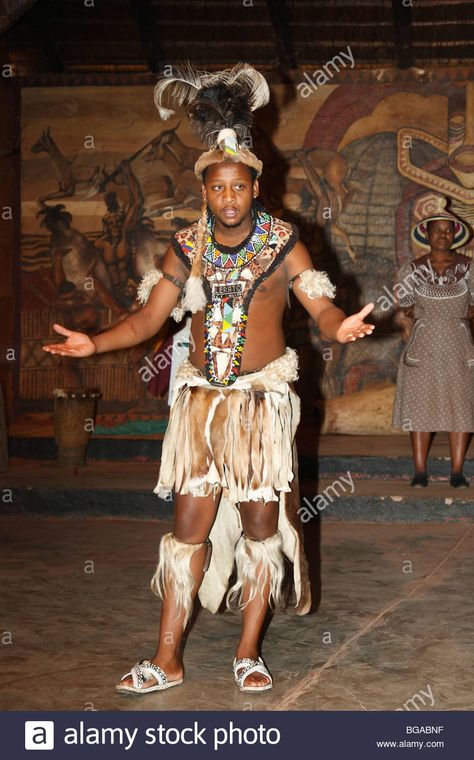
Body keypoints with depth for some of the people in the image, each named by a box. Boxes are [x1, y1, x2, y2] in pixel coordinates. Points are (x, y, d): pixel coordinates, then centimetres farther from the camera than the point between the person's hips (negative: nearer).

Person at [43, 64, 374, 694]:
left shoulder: (282, 242, -4)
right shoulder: (187, 247, 4)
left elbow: (321, 306, -10)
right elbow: (148, 317, 5)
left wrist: (339, 328, -33)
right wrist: (95, 343, -10)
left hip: (263, 396, -2)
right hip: (202, 398, 2)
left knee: (261, 524, 3)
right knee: (189, 524, 3)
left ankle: (249, 653, 16)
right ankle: (167, 660, 11)